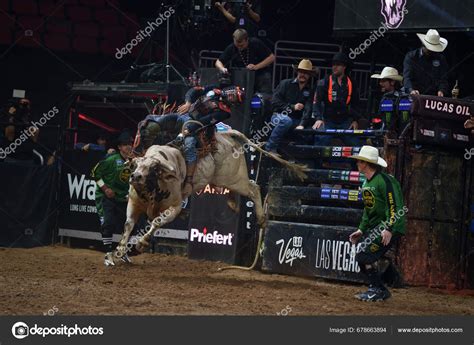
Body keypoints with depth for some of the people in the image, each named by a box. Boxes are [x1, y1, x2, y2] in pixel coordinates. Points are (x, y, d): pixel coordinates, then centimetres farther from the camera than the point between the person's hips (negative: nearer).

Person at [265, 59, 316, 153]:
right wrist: (292, 107, -12)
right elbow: (275, 102, -3)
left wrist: (302, 125, -22)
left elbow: (308, 110, -5)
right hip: (280, 115, -2)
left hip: (297, 120, 2)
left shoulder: (310, 91, 10)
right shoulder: (286, 84, 5)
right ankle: (270, 148, -33)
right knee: (286, 121, -39)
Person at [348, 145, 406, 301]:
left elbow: (394, 206, -21)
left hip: (391, 227, -10)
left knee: (364, 254, -18)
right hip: (375, 227, 10)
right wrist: (361, 230, 19)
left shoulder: (385, 180, -15)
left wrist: (389, 229, -28)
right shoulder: (366, 183, 16)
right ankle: (381, 291, 13)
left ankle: (377, 290, -10)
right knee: (362, 259, 5)